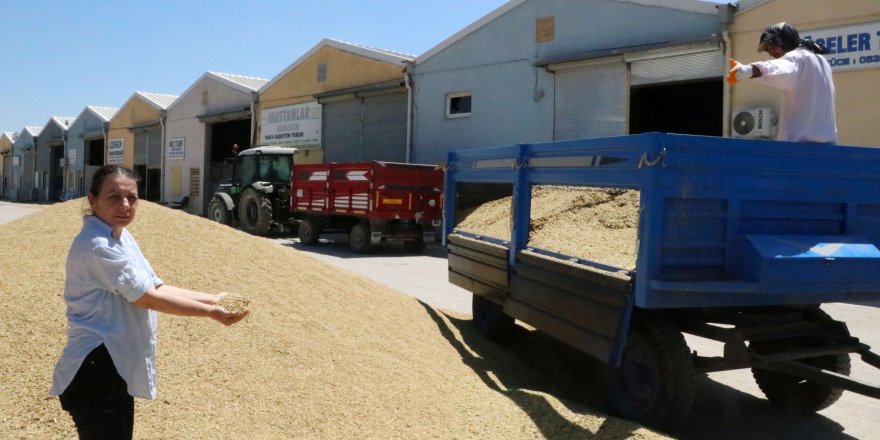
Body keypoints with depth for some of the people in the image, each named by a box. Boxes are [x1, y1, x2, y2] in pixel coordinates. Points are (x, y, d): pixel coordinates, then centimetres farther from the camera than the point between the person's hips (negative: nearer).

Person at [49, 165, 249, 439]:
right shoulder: (97, 246, -21)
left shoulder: (123, 237, 10)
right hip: (95, 370, -10)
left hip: (118, 366, 10)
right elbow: (149, 298, -20)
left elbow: (156, 287, 9)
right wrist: (210, 312, -14)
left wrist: (211, 299, 1)